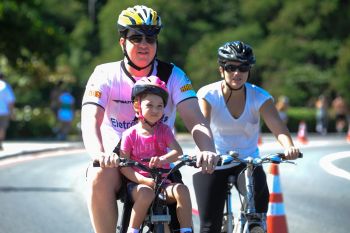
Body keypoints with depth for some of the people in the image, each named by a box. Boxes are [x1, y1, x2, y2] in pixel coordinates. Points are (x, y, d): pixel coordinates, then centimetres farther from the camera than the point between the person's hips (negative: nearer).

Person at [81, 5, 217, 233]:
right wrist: (99, 154, -47)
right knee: (100, 177, -34)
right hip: (116, 163, -1)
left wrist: (208, 150, -43)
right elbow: (90, 121, -24)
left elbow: (195, 120, -19)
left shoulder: (172, 75, -6)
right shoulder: (105, 75, -8)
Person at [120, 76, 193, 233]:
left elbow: (178, 152, -13)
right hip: (138, 184, -3)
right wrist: (144, 180, -21)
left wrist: (163, 159, -35)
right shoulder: (130, 135, -3)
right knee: (146, 193, -37)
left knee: (181, 190, -28)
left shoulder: (164, 130, 5)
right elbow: (124, 167, -7)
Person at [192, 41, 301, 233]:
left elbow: (278, 126, -26)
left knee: (260, 194, -30)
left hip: (247, 161, 1)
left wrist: (289, 147, -48)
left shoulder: (259, 97, -11)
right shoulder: (208, 95, -14)